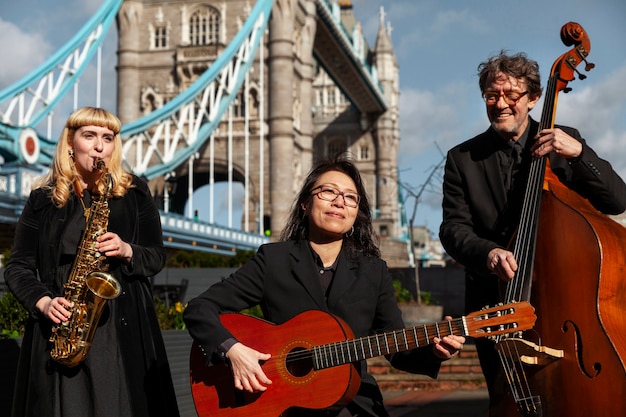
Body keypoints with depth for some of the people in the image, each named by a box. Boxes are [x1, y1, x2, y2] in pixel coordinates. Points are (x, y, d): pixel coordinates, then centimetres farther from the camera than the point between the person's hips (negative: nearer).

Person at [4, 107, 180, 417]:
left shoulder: (135, 194, 8)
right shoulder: (43, 199, 8)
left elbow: (157, 256, 8)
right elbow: (17, 266, 7)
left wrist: (127, 252, -12)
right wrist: (43, 302, -11)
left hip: (123, 324, 0)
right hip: (59, 324, 1)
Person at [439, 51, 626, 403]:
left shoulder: (565, 141, 2)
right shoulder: (463, 159, 2)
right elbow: (453, 229, -6)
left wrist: (579, 153, -22)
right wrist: (487, 253, -27)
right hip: (495, 303, 1)